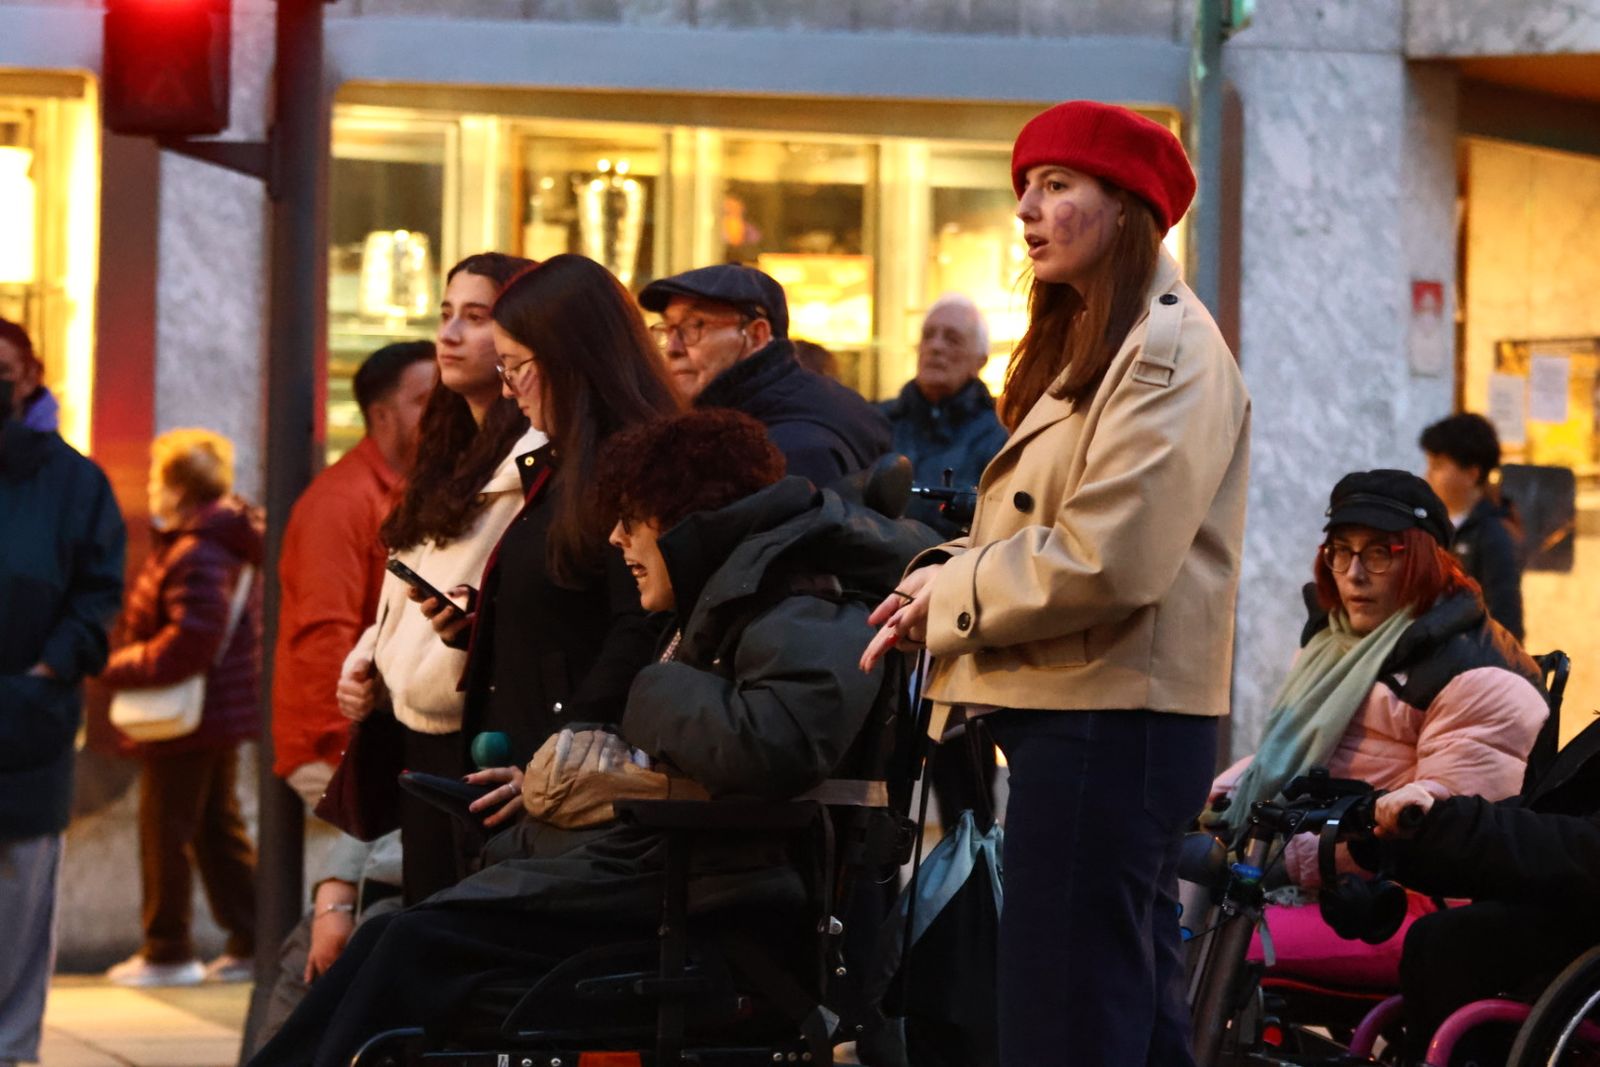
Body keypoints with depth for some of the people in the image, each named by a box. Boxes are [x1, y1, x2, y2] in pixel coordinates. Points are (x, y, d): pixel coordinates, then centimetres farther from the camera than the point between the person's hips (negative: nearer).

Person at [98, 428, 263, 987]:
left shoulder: (194, 555, -22)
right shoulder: (234, 541, 10)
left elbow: (192, 642, -29)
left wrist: (121, 667, -19)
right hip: (228, 709, 10)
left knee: (165, 833, 1)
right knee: (219, 827, 16)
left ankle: (167, 951, 9)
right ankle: (250, 942, 18)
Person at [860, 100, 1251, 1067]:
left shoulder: (1168, 349, -12)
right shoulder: (1086, 347, 21)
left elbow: (1109, 558, -21)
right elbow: (1036, 526, 22)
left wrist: (952, 600, -10)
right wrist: (936, 580, 2)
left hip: (1114, 721, -10)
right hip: (1078, 710, 10)